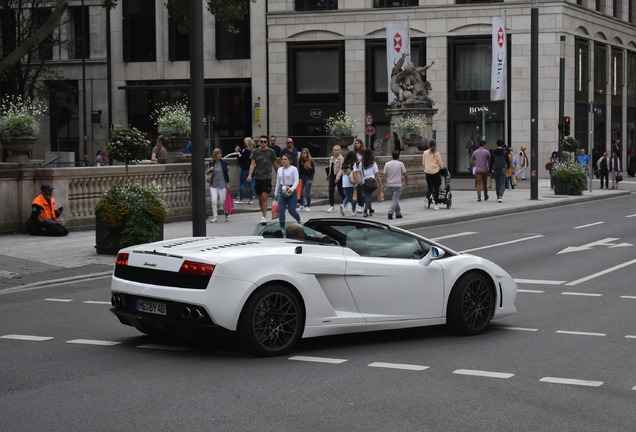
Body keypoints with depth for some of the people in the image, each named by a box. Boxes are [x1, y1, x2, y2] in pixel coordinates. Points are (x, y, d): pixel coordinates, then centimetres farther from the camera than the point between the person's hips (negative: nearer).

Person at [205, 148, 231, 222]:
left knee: (222, 202, 4)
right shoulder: (211, 163, 3)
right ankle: (215, 216, 0)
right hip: (213, 185, 1)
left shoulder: (224, 163, -1)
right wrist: (209, 170, -12)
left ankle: (227, 213, 30)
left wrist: (228, 184, 3)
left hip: (222, 185, -1)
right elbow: (206, 173, 11)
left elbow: (227, 173, 4)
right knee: (214, 201, -8)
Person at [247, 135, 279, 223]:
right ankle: (263, 213, 30)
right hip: (258, 177, 2)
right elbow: (252, 164, -2)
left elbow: (274, 164, 13)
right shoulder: (255, 151, 4)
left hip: (267, 177, -2)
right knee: (260, 198, 10)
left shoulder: (271, 152, 3)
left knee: (265, 197, -12)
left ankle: (264, 217, -13)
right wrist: (249, 175, -16)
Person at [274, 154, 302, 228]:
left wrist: (292, 189, -26)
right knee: (281, 210, -6)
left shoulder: (293, 169, -4)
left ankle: (299, 221, 31)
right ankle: (282, 227, -2)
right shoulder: (280, 170, 12)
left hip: (291, 191, -4)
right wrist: (276, 193, 16)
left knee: (291, 211, -1)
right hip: (281, 191, 5)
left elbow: (296, 181, -10)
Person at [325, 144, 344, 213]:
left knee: (340, 192, 4)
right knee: (331, 191, -3)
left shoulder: (341, 159, -10)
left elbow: (341, 169, -16)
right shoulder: (331, 158, 12)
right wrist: (328, 176, 17)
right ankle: (331, 206, -1)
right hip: (332, 176, 6)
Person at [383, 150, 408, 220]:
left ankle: (398, 213, 21)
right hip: (397, 185, -4)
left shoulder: (387, 164, 2)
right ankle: (390, 212, -23)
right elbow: (405, 175, 0)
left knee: (395, 199, 16)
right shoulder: (400, 164, -4)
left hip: (389, 185, 4)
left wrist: (383, 184, 0)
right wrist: (406, 182, 15)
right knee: (395, 199, -5)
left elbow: (385, 175, -2)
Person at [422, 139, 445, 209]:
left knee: (429, 188, 9)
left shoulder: (425, 153, 1)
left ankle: (428, 196, -23)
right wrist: (442, 167, 18)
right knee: (436, 188, 6)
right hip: (436, 172, -2)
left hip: (428, 172, 2)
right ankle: (436, 204, 7)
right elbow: (440, 163, -3)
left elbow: (423, 163, 8)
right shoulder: (437, 153, -7)